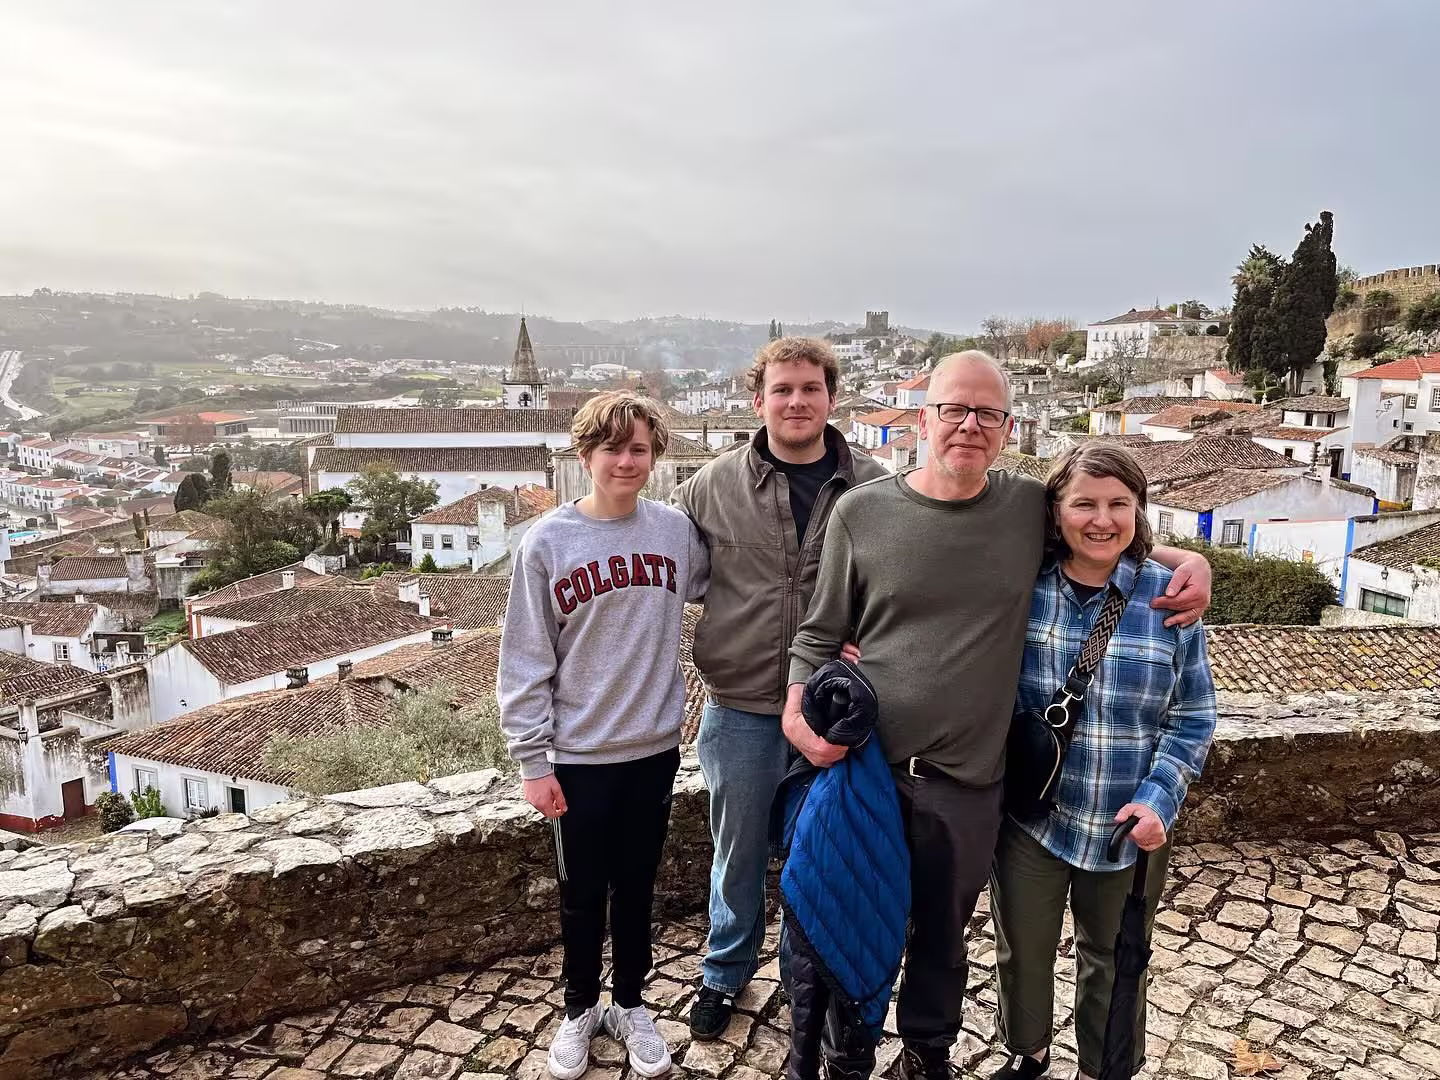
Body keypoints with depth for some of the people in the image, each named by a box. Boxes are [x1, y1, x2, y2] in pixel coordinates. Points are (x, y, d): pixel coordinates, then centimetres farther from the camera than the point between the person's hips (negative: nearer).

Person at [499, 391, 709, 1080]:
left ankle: (629, 1005, 39)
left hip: (655, 748, 2)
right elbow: (525, 663, -7)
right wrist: (531, 760, -8)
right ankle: (580, 1009, 38)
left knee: (637, 889, 18)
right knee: (582, 895, 15)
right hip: (578, 756, -2)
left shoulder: (676, 530, -3)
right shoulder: (546, 543, -9)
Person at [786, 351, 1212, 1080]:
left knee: (943, 936, 20)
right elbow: (819, 636, 2)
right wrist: (797, 715, -13)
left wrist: (1188, 560, 0)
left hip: (968, 784, 1)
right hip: (862, 769, -1)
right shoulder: (860, 513, -6)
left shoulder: (1034, 507, -2)